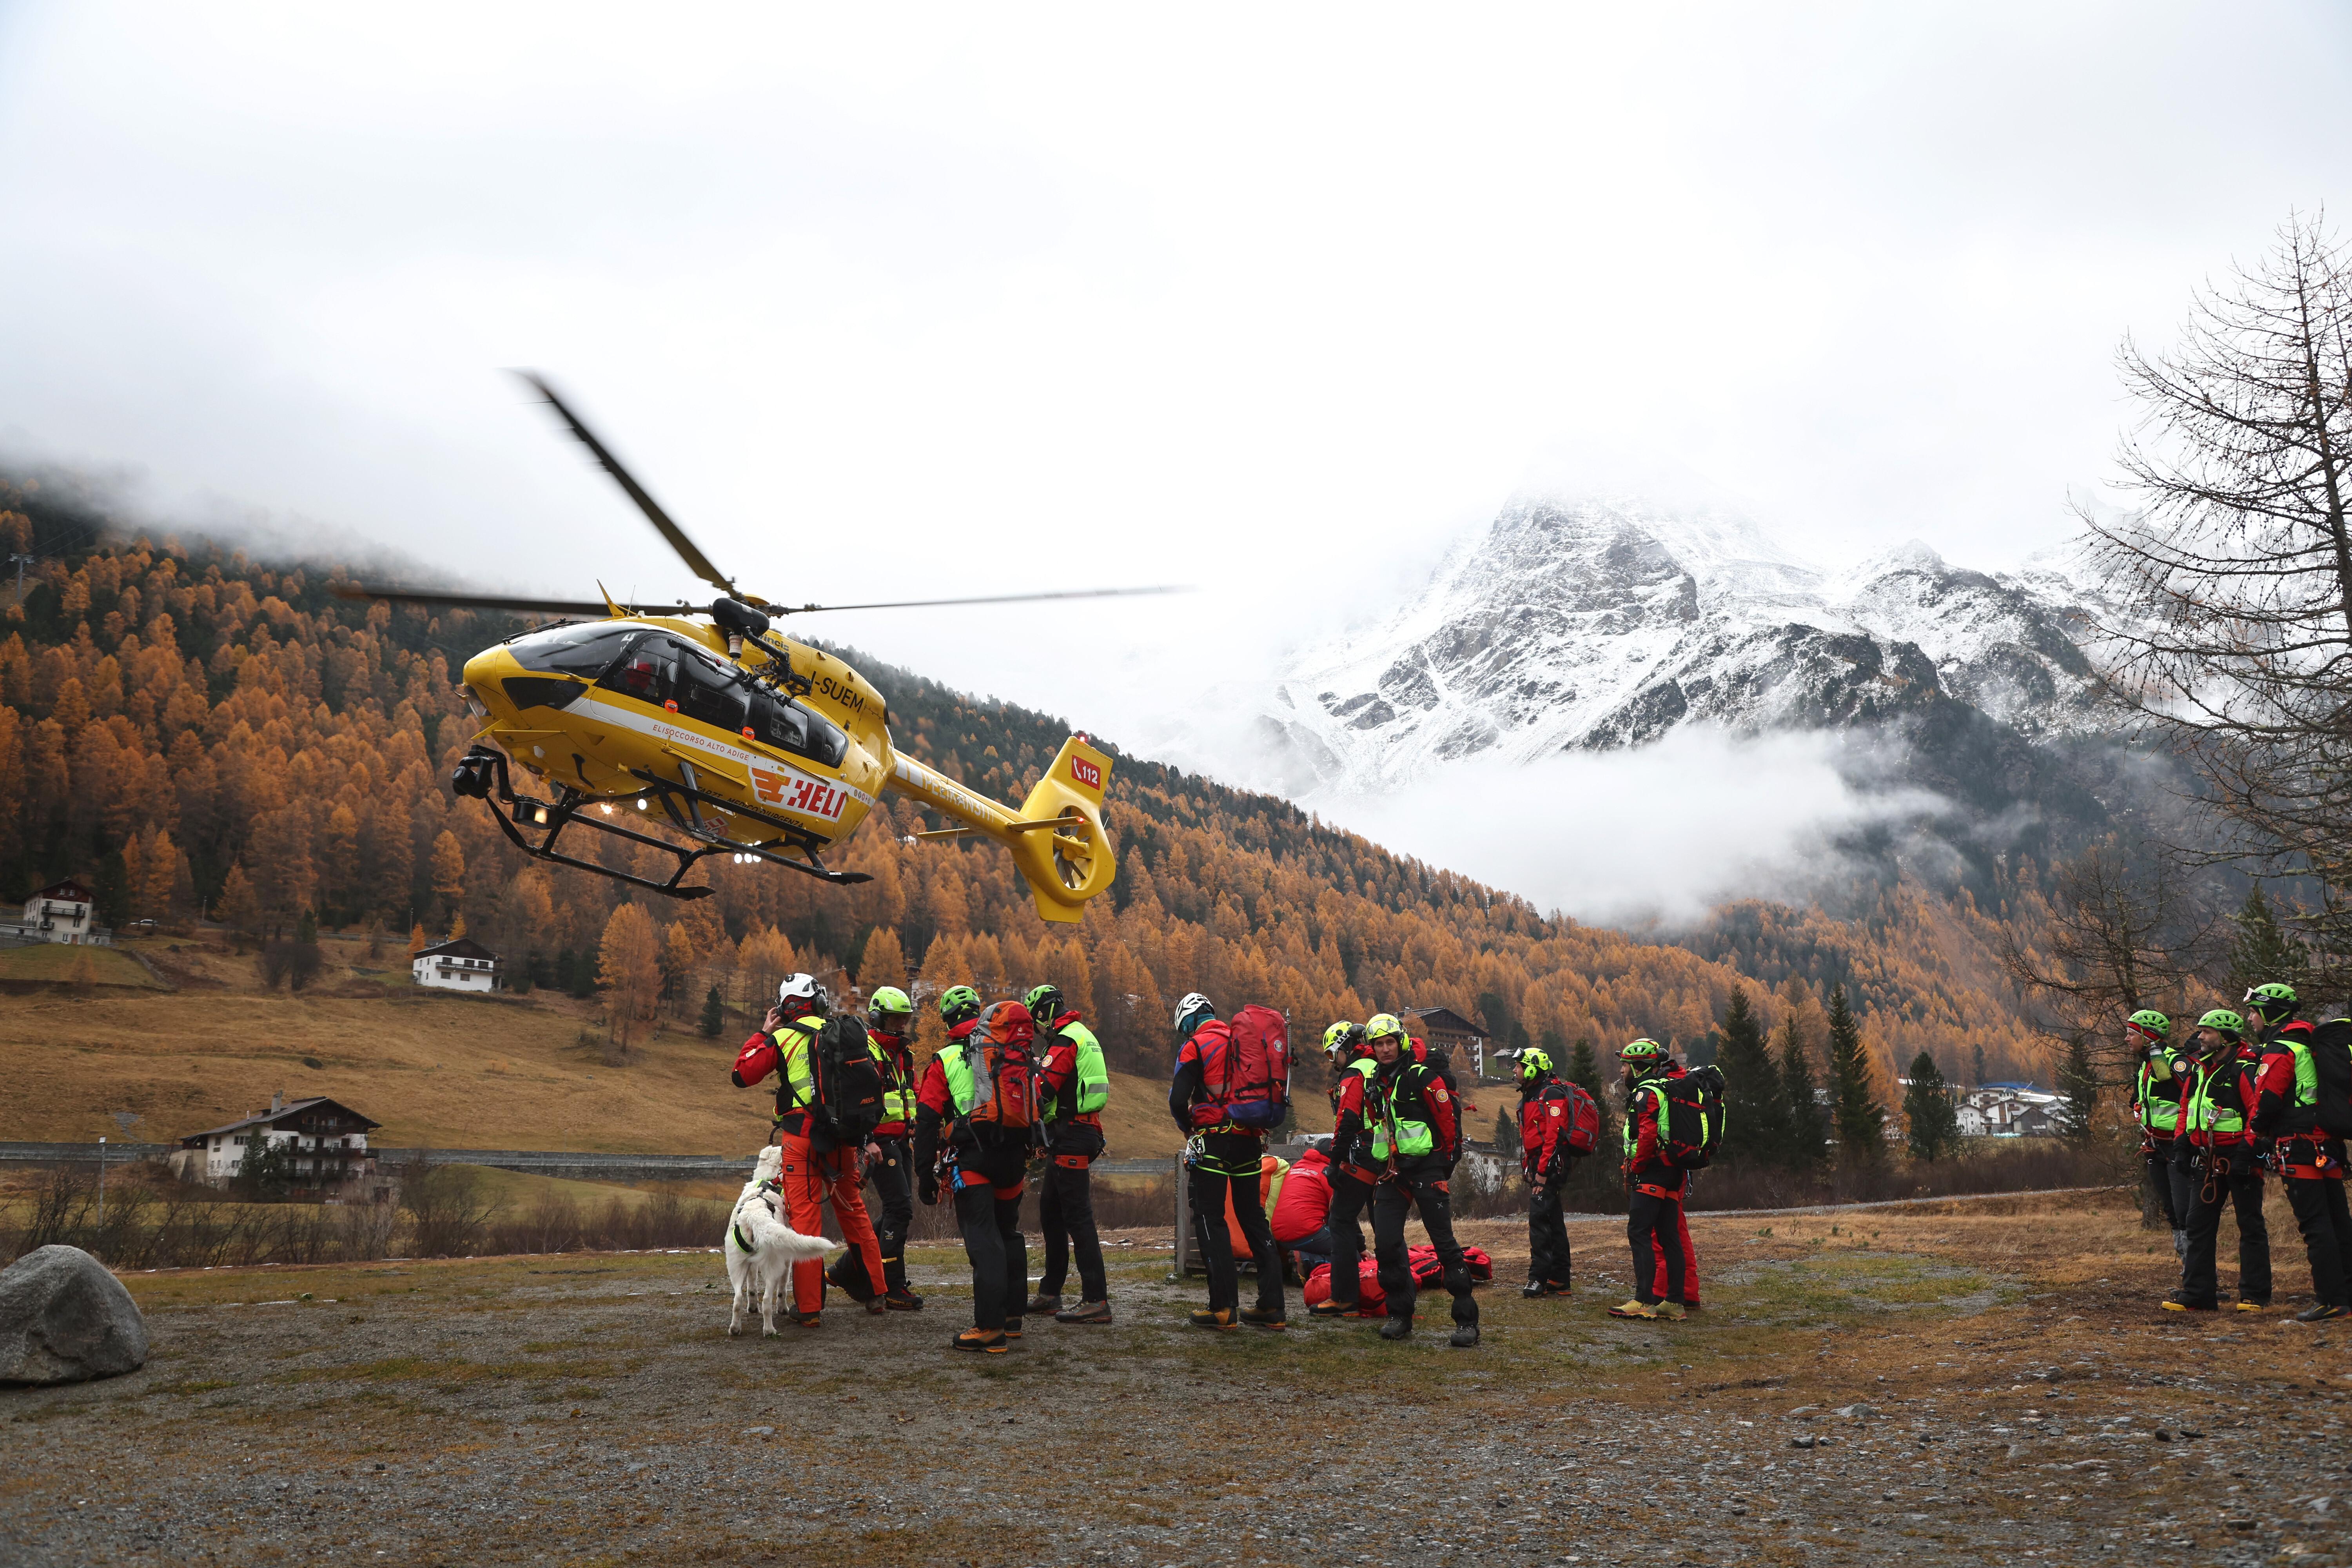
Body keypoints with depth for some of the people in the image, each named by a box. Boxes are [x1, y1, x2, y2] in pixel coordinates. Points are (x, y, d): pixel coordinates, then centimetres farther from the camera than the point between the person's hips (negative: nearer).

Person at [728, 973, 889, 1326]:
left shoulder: (783, 1038, -4)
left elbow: (741, 1075, -1)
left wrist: (763, 1033, 9)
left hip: (803, 1137, -4)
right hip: (844, 1138, 4)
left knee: (805, 1216, 0)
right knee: (854, 1211, 17)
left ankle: (808, 1307, 0)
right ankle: (876, 1293, 24)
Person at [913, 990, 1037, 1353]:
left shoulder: (946, 1060, 5)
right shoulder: (1015, 1053, 16)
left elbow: (927, 1121, 0)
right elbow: (1033, 1108, 21)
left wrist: (924, 1175, 2)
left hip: (970, 1159, -4)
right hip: (1013, 1158, 5)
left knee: (983, 1240, -6)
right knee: (1008, 1232, 19)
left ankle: (990, 1329, -10)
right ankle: (1012, 1315, 28)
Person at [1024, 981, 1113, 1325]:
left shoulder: (1065, 1041, -13)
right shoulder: (1083, 1036, 19)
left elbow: (1042, 1090, -19)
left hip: (1069, 1135, -11)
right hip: (1084, 1131, 11)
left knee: (1077, 1217, -10)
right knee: (1051, 1213, 17)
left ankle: (1097, 1301, -10)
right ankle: (1049, 1294, 24)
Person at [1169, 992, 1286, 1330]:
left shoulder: (1195, 1046, -5)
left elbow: (1178, 1101, -12)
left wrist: (1188, 1128, 6)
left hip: (1213, 1141, -6)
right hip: (1250, 1141, 6)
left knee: (1210, 1220, 0)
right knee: (1253, 1218, 12)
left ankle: (1224, 1307, -4)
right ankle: (1272, 1306, 12)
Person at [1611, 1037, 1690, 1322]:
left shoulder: (1647, 1093, -11)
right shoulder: (1668, 1090, 19)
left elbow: (1648, 1135, -23)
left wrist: (1635, 1167, -13)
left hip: (1651, 1174, -10)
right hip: (1673, 1172, 10)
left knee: (1639, 1233, -10)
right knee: (1669, 1237, 10)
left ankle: (1644, 1301, -13)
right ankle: (1675, 1302, 12)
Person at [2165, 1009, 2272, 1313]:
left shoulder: (2244, 1070, -13)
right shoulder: (2198, 1068, 12)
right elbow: (2186, 1108, 19)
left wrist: (2246, 1151, -23)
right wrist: (2181, 1145, 12)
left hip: (2238, 1159, -8)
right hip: (2207, 1160, 8)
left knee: (2251, 1227, 2)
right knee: (2198, 1225, 8)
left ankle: (2254, 1296, 9)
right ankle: (2196, 1294, 13)